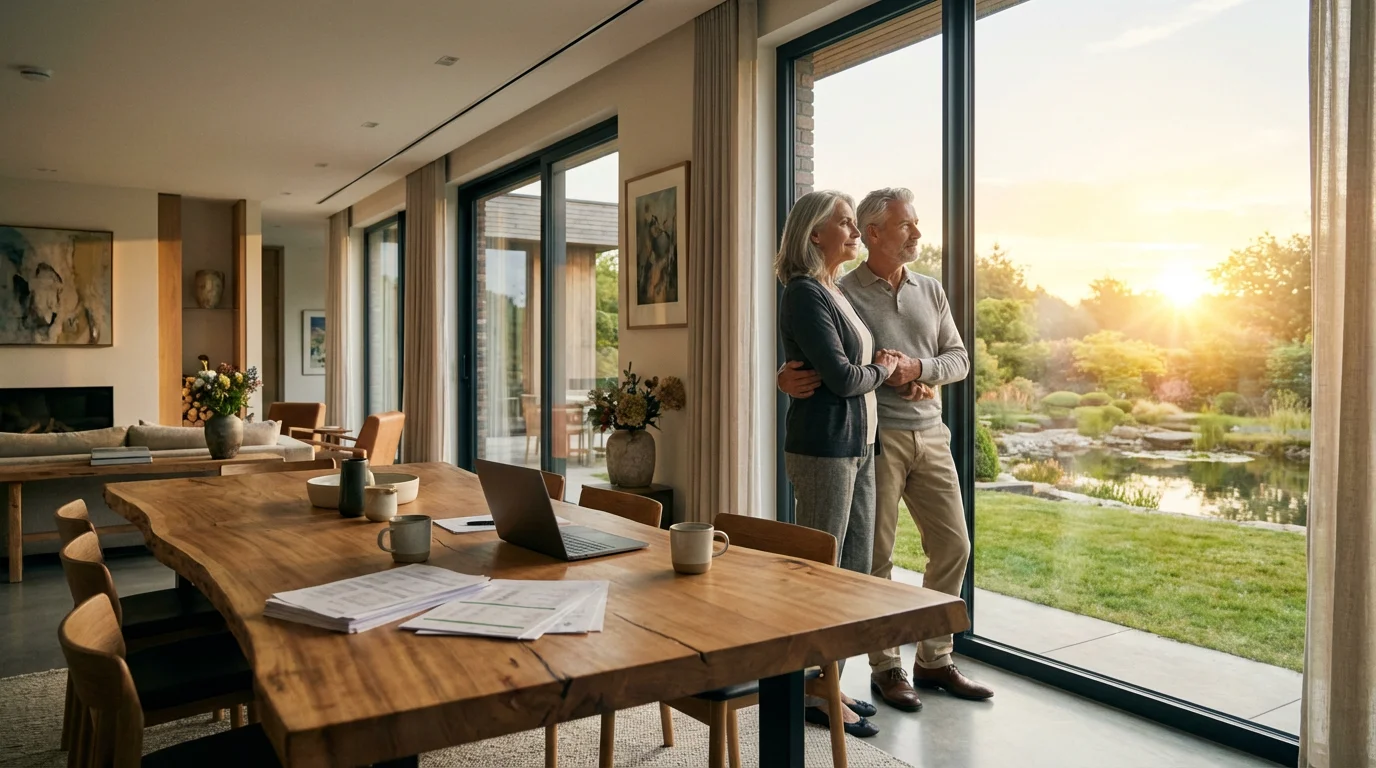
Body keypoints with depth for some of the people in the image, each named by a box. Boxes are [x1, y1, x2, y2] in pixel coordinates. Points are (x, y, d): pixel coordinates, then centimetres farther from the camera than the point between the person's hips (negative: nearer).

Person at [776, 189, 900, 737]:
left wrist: (888, 368, 2)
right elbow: (841, 377, -19)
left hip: (857, 445, 10)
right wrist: (881, 370, -1)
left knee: (856, 568, 14)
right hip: (824, 447, -9)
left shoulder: (835, 293, 16)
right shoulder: (804, 293, -13)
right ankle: (815, 693, 14)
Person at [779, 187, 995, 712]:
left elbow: (959, 359, 10)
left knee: (952, 546, 8)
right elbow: (820, 364, -8)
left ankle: (935, 659, 24)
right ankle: (885, 668, 17)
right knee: (876, 557, 2)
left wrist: (919, 368, -11)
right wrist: (788, 378, -31)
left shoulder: (931, 292, 12)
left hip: (930, 435, 6)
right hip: (874, 435, -5)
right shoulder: (844, 294, -4)